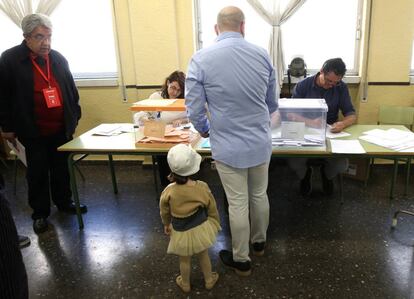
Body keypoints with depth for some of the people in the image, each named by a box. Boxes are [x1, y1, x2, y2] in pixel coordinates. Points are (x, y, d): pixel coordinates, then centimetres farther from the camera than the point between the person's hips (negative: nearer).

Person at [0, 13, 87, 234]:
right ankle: (40, 213, 21)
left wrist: (75, 116, 12)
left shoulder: (58, 58, 5)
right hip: (33, 131, -3)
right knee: (37, 173, 6)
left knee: (62, 168, 14)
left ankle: (64, 202, 33)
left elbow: (71, 89, 13)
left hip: (61, 128, 4)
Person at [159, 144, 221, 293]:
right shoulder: (202, 187, -21)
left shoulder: (169, 191, -23)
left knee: (184, 260, 22)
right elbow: (212, 209, -7)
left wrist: (167, 224, 16)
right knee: (203, 255, 25)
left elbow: (164, 212, -5)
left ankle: (185, 284, 45)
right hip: (200, 228, 1)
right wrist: (215, 223, 11)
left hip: (181, 232, -1)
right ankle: (209, 280, 45)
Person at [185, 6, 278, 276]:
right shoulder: (262, 55, -3)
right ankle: (259, 242, 45)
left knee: (238, 204, 10)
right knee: (260, 195, 22)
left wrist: (205, 130, 11)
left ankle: (241, 260, 29)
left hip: (229, 147, -3)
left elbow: (194, 109, -10)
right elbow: (273, 104, 7)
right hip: (261, 143, 4)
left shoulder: (201, 59, -13)